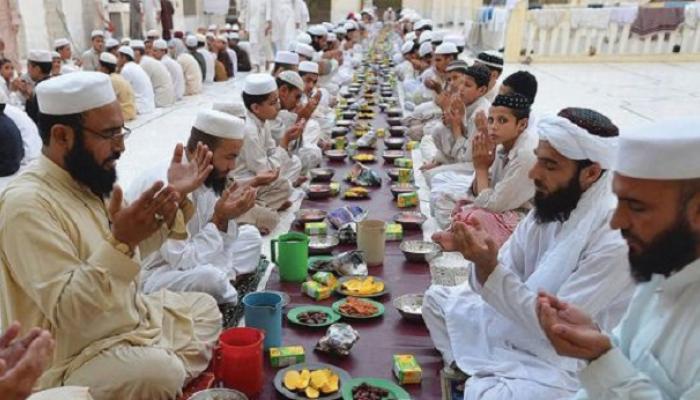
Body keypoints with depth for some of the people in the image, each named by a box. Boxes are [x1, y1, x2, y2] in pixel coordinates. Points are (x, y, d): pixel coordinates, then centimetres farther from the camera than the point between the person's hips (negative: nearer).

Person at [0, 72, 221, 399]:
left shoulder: (87, 181, 2)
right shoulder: (27, 204, -24)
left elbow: (134, 252, 11)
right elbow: (64, 310, -30)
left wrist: (173, 197, -1)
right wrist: (120, 242, -41)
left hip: (129, 317, 9)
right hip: (75, 357, -9)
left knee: (204, 308, 17)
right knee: (161, 373, -32)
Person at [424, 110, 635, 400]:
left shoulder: (615, 237, -28)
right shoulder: (550, 203, -6)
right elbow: (506, 273, -3)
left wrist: (489, 269, -35)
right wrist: (479, 250, -25)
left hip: (564, 359, -7)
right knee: (436, 299, 13)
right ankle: (471, 372, 8)